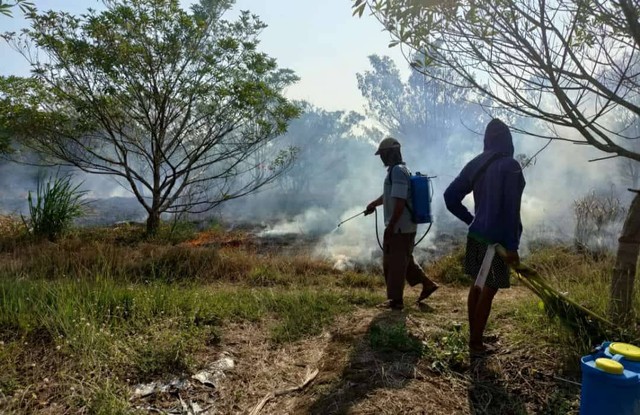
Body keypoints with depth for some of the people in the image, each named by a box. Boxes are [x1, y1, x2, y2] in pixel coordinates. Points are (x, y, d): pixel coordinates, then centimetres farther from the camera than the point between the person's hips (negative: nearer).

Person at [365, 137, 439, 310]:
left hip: (399, 227, -10)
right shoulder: (397, 170, 15)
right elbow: (389, 195, 29)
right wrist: (373, 204, 31)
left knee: (394, 263, 0)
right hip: (405, 226, 10)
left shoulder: (398, 171, -18)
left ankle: (395, 300, 9)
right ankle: (427, 284, 26)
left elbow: (400, 201, -24)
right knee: (404, 259, 20)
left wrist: (390, 225, -22)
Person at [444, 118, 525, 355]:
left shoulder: (476, 164, 6)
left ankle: (474, 336, 27)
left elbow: (450, 196, 5)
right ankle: (476, 342, 12)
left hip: (476, 234, 7)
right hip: (496, 238, -7)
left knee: (478, 285, 16)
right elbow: (510, 209, -18)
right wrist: (512, 246, -16)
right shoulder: (510, 166, -13)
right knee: (489, 290, 3)